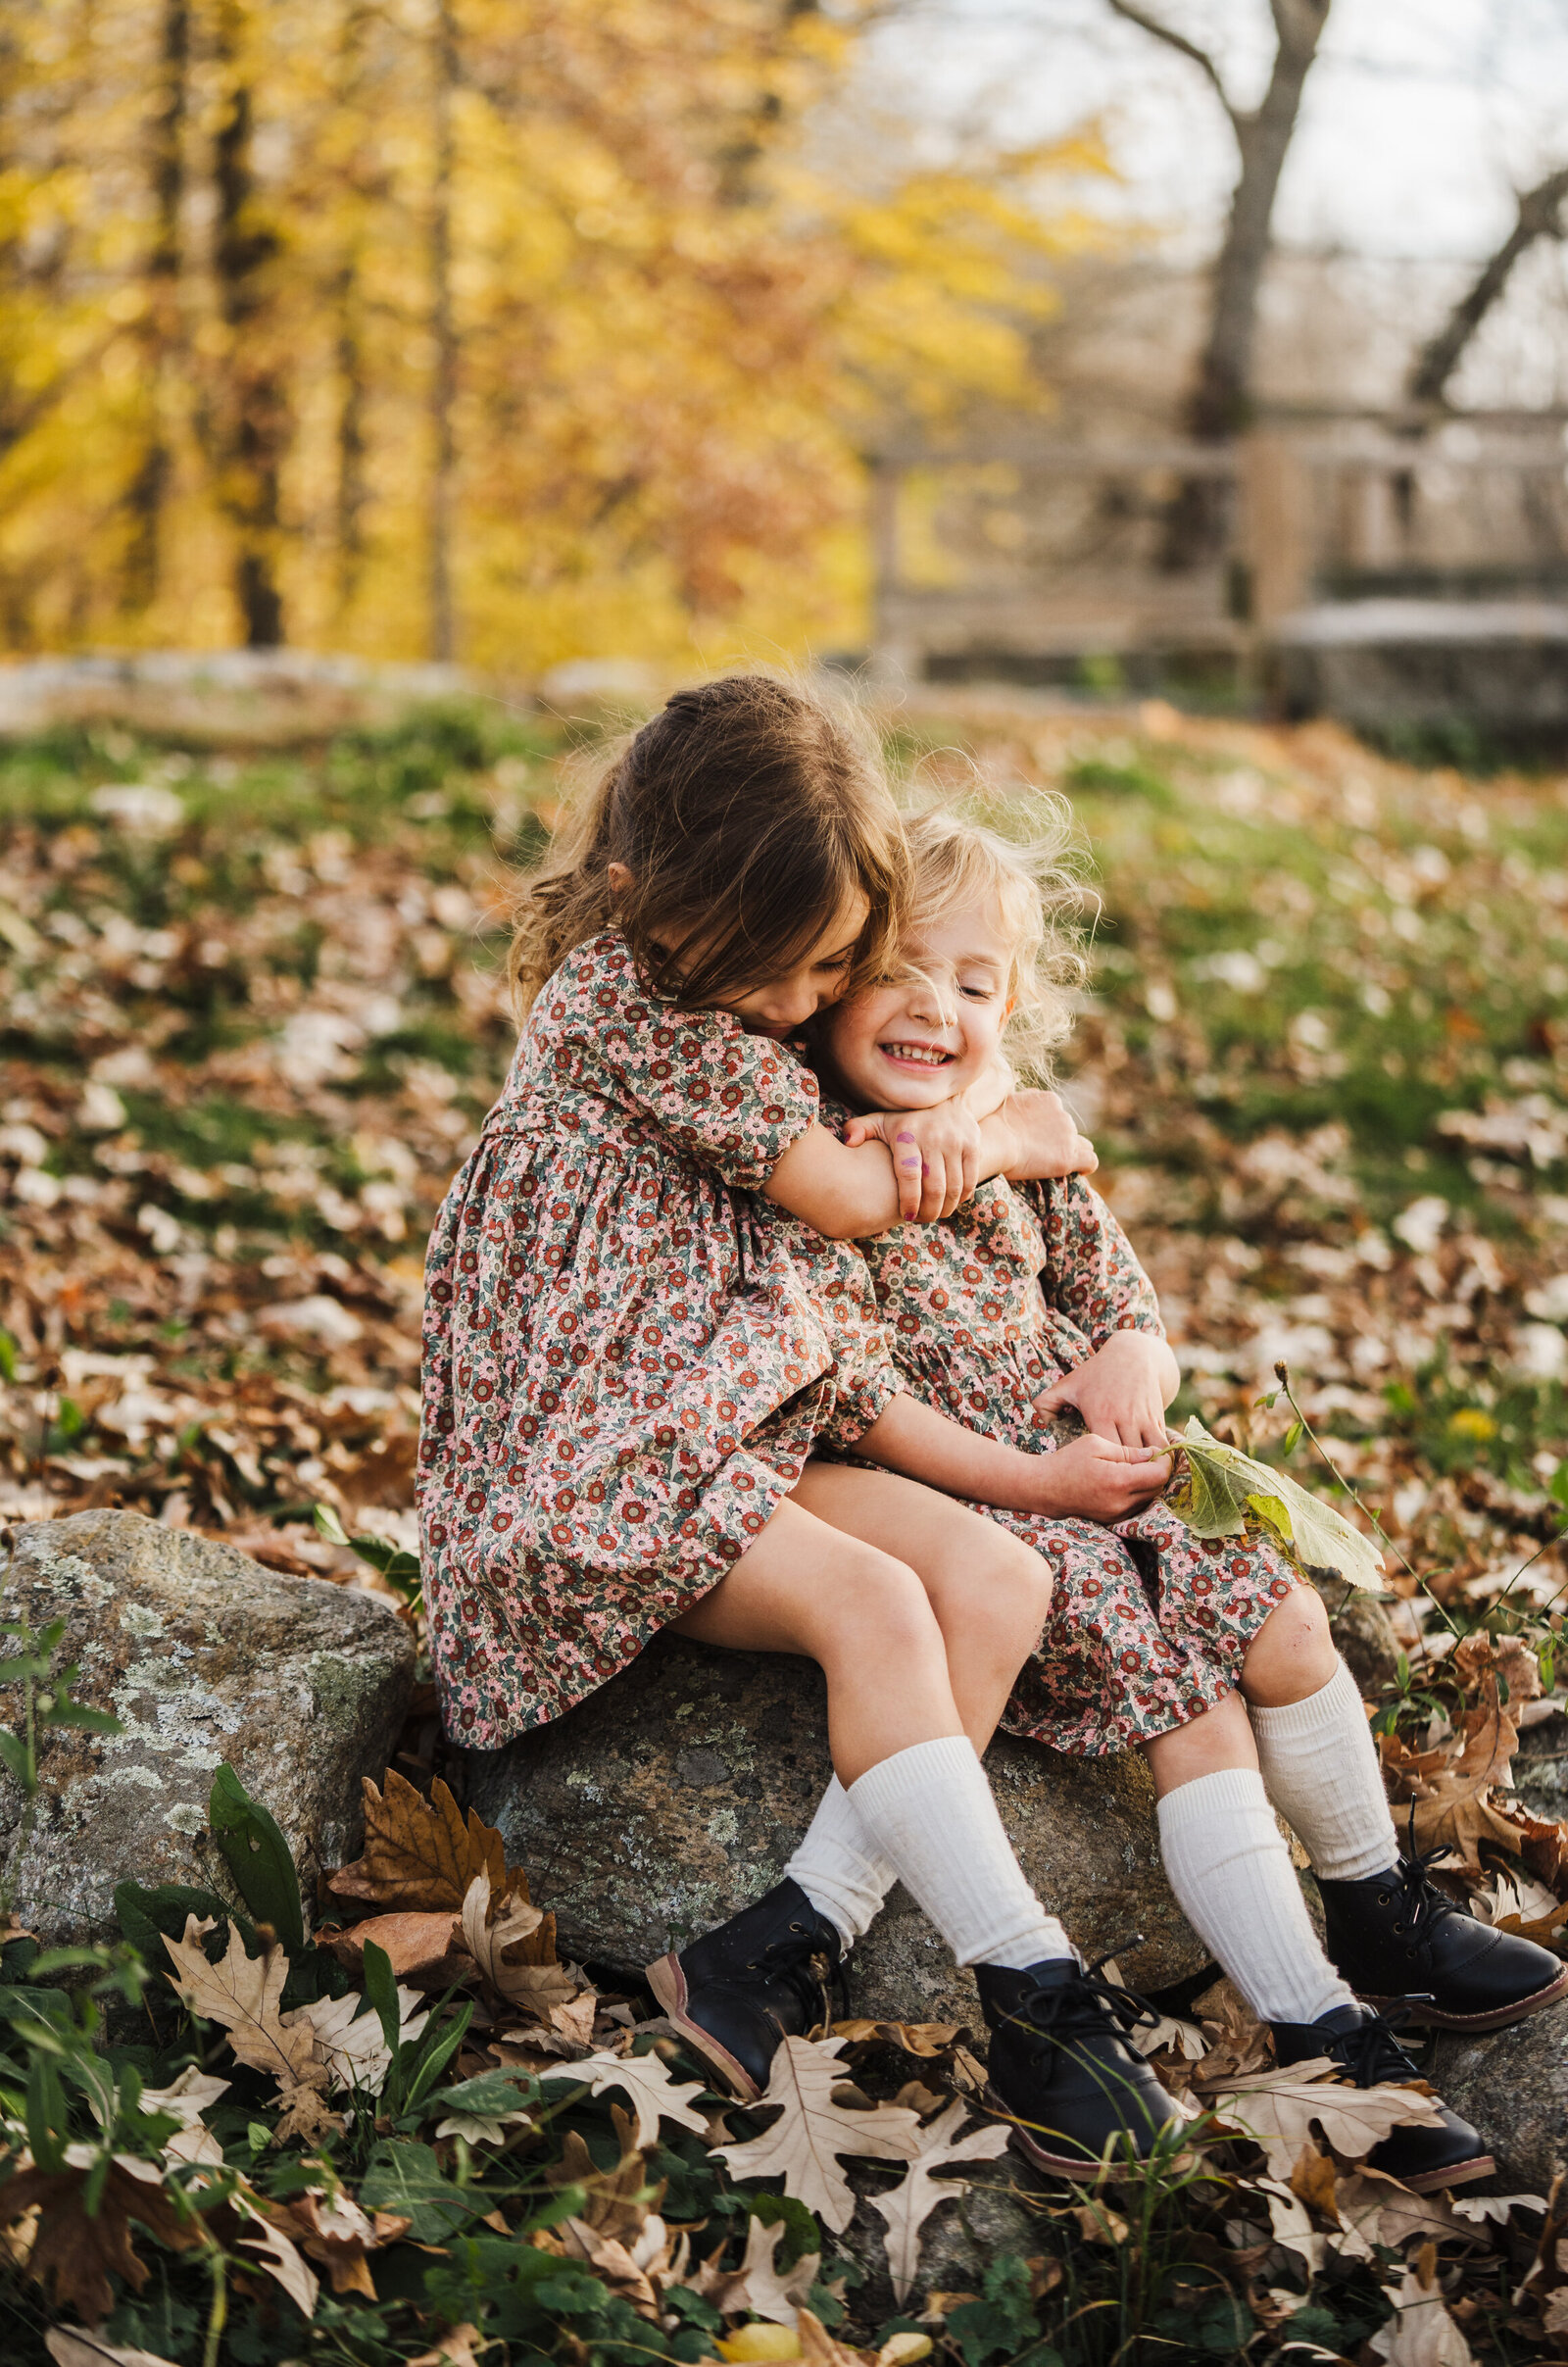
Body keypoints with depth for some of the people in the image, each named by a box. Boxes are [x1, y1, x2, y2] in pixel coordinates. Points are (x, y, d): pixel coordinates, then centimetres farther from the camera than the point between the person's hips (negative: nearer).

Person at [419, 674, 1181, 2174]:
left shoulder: (770, 1069, 17)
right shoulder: (612, 993, -10)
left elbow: (842, 1376, 13)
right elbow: (841, 1195, -9)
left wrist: (1036, 1476, 1)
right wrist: (1004, 1138, 8)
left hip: (757, 1444, 8)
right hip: (601, 1469, -8)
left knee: (1000, 1580, -14)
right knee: (873, 1602, -28)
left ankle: (780, 1952, -23)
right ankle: (1037, 1995, -27)